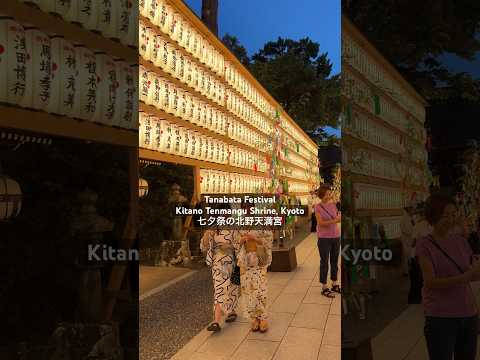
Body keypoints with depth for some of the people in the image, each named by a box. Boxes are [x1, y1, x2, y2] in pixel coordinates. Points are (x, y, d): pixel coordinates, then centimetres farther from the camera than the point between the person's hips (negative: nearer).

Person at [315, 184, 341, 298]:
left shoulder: (334, 205, 5)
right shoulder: (318, 207, -7)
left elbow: (338, 217, 7)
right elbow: (321, 223, -14)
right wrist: (335, 221, -24)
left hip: (335, 236, 5)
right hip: (324, 238, -4)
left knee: (334, 261, 13)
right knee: (324, 262, 3)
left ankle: (334, 285, 27)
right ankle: (324, 288, 11)